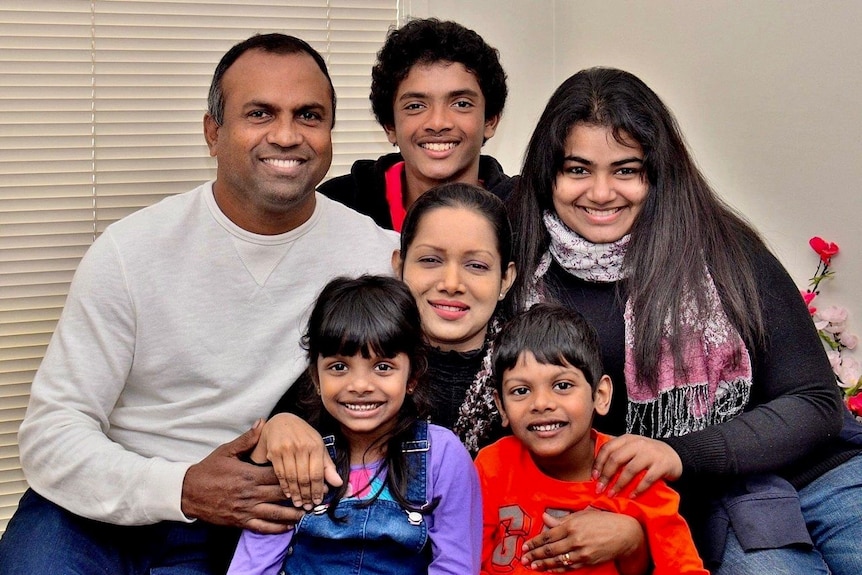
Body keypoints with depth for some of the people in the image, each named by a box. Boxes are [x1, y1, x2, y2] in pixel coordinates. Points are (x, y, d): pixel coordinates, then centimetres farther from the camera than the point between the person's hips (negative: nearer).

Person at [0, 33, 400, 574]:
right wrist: (181, 489, -20)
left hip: (250, 529, 0)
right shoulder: (130, 250, -6)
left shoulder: (383, 255, -5)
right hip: (109, 505, 1)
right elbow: (52, 431, -5)